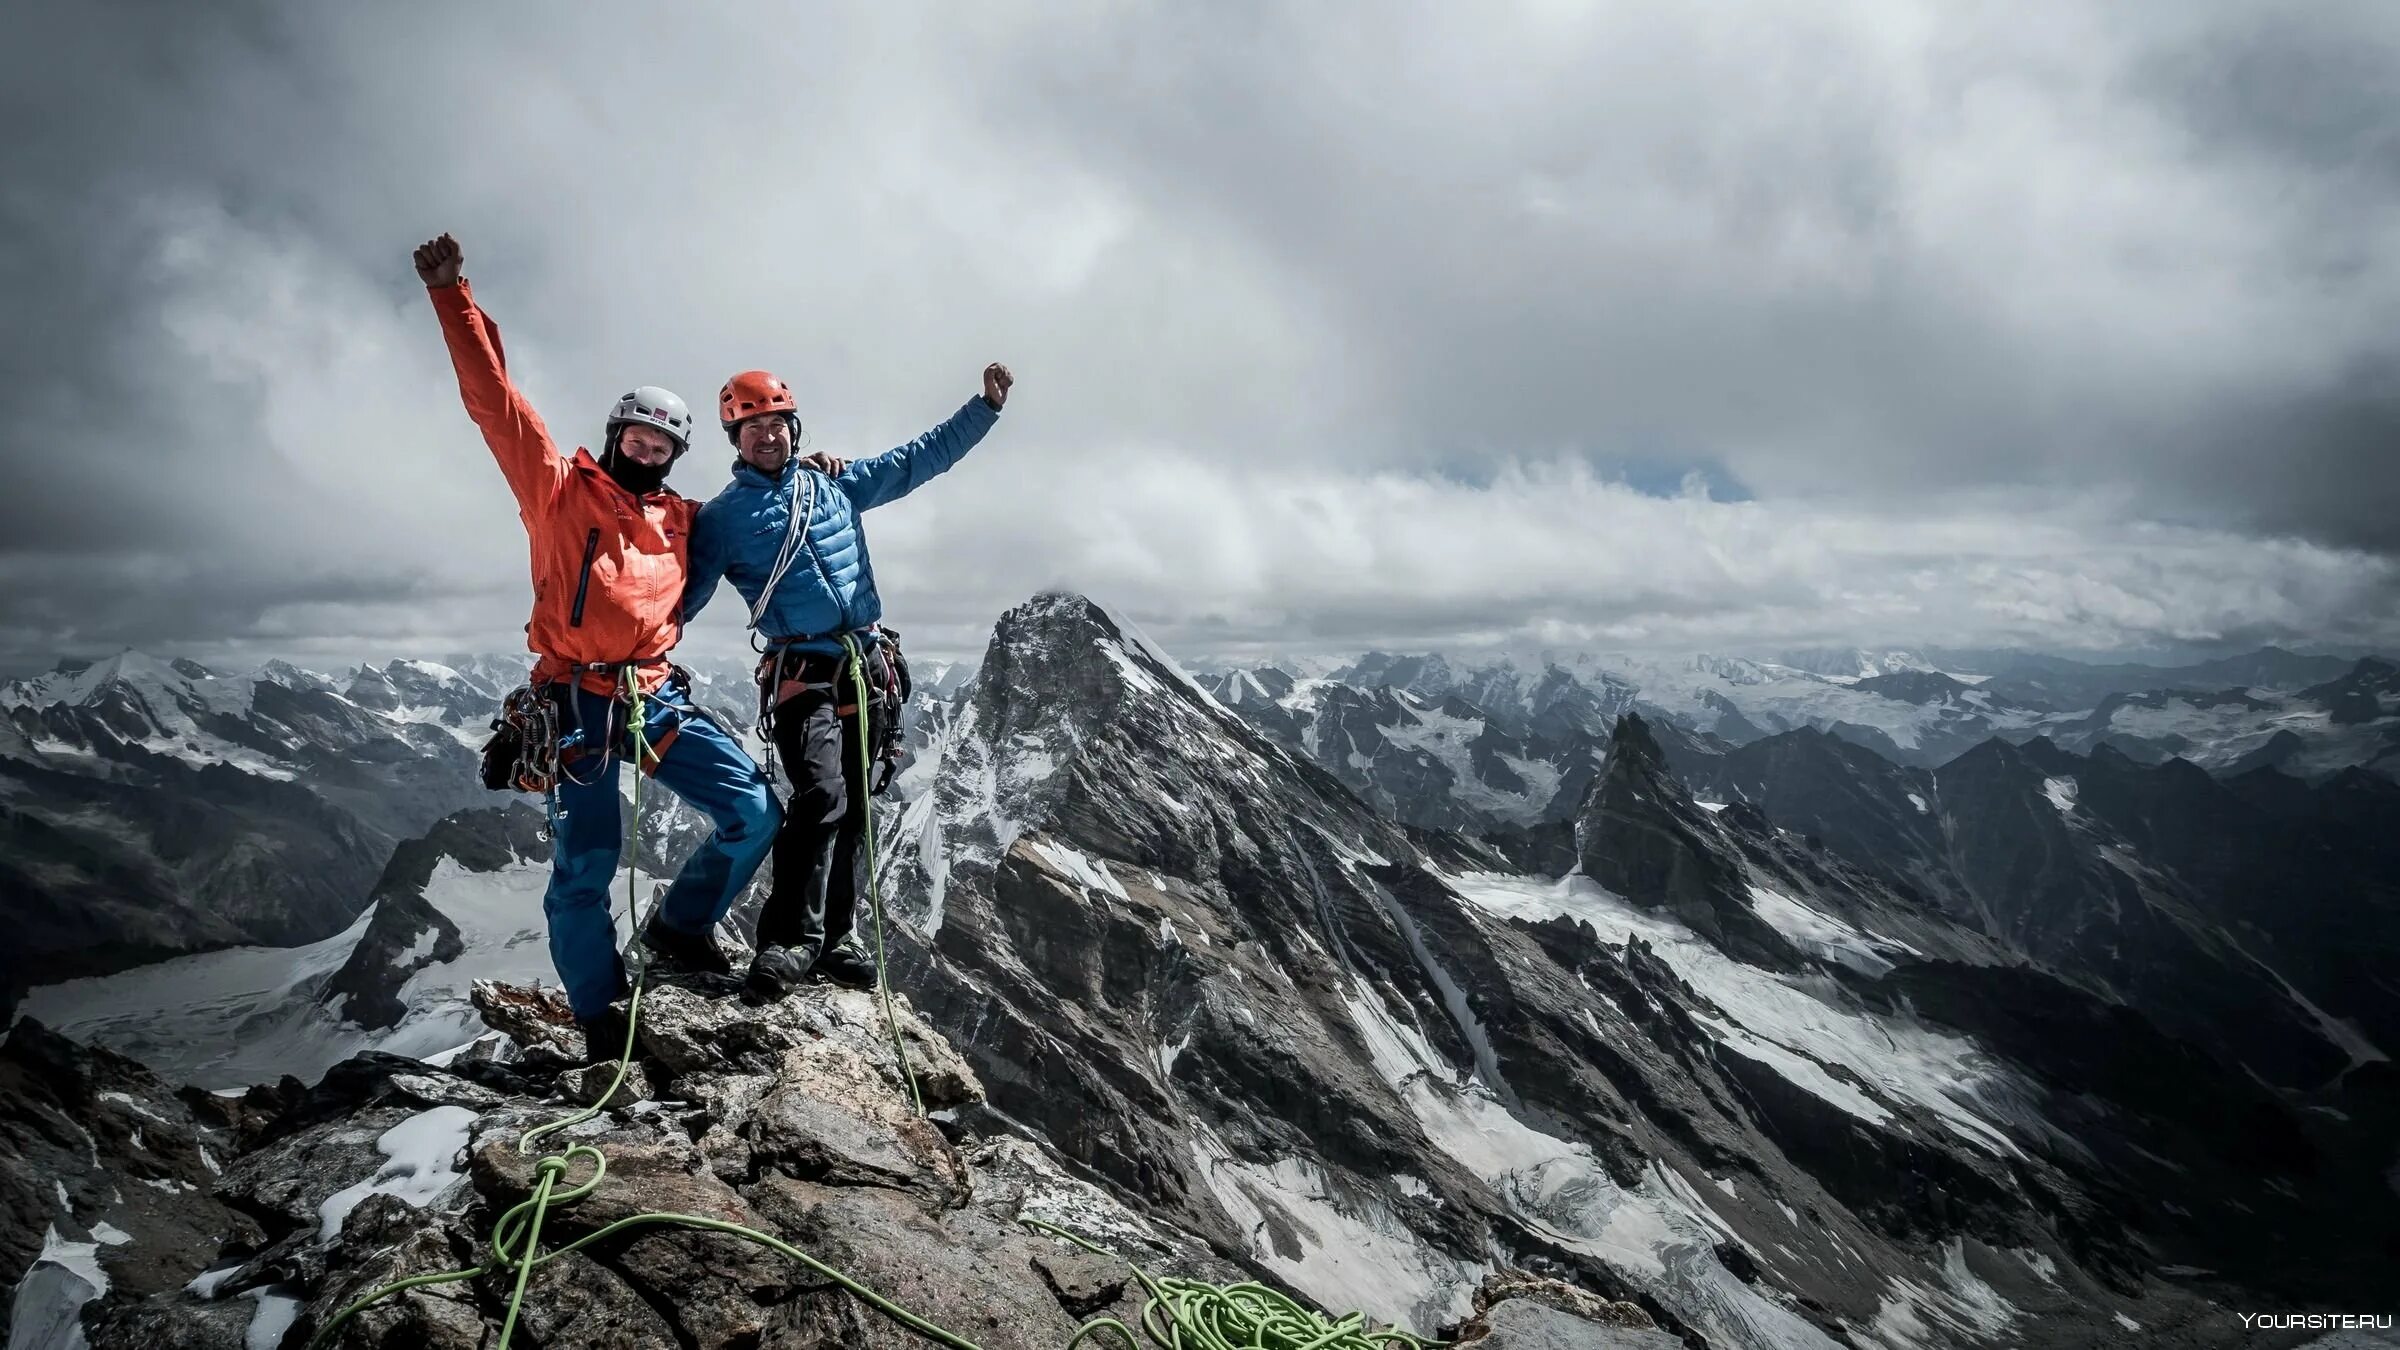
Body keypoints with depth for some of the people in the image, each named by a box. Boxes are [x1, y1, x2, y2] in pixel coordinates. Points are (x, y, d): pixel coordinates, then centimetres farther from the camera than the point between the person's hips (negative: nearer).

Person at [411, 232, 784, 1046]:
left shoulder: (682, 519, 15)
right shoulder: (560, 489, 4)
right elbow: (495, 401, -2)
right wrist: (452, 296, -6)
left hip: (657, 697, 4)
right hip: (578, 704, -4)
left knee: (755, 812, -5)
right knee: (584, 868, -2)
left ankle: (680, 930, 16)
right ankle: (600, 1019, 14)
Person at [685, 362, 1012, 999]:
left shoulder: (835, 482, 14)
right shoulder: (721, 516, 5)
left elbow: (920, 458, 16)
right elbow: (681, 598, 7)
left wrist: (986, 405, 10)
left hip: (867, 666, 4)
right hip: (801, 671, -4)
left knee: (853, 806, 7)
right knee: (821, 795, -23)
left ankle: (837, 937, 18)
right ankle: (789, 941, -14)